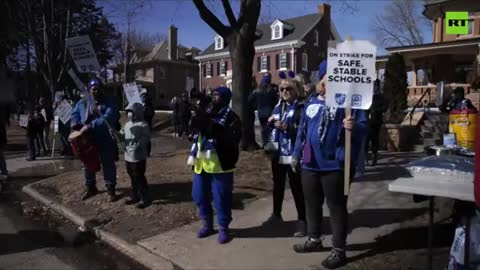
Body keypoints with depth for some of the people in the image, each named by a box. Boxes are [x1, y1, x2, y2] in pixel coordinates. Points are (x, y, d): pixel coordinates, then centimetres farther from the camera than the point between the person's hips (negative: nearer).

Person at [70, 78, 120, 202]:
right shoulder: (83, 102, 4)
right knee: (87, 164, 17)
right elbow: (74, 113, 14)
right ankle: (90, 188, 36)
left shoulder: (109, 104, -12)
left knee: (108, 165, 6)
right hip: (87, 139, 5)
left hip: (105, 140, -4)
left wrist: (90, 126, -33)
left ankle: (110, 190, 19)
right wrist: (75, 123, -10)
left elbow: (107, 119, -27)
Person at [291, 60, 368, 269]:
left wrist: (354, 127, -38)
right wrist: (297, 154, 18)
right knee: (312, 204, 18)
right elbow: (303, 129, 16)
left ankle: (339, 250, 18)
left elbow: (363, 127, -15)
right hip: (310, 163, 7)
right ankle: (314, 239, 37)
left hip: (335, 164, -6)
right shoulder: (312, 101, 11)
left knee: (336, 207, 4)